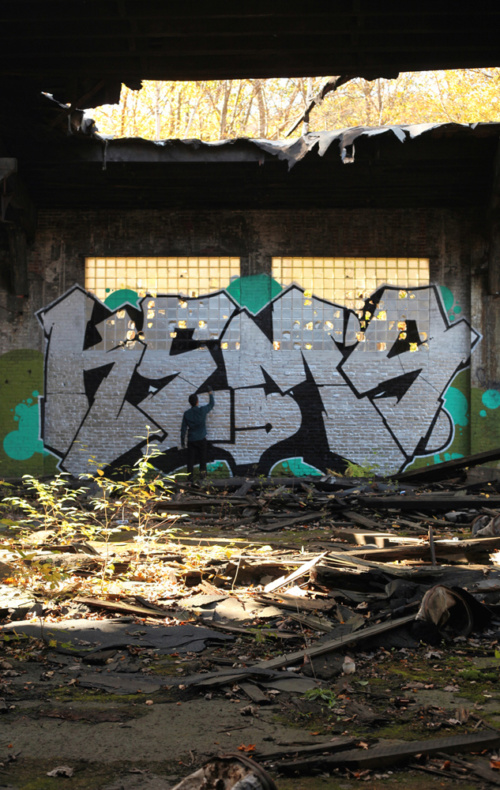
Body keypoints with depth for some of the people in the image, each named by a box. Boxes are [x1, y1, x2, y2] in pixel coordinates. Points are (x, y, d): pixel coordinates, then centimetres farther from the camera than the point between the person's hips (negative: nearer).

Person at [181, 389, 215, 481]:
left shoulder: (186, 414, -3)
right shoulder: (202, 410, -9)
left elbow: (183, 429, 0)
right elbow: (211, 404, 10)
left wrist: (182, 440, 9)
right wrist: (210, 393, 25)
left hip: (191, 440, 1)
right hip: (201, 439, -1)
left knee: (190, 458, 2)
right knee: (202, 457, 11)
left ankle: (190, 474, -1)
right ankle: (202, 471, 10)